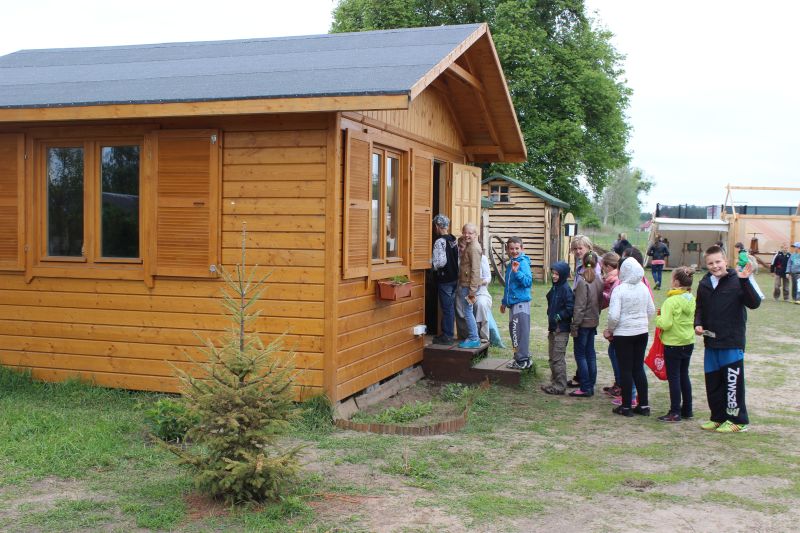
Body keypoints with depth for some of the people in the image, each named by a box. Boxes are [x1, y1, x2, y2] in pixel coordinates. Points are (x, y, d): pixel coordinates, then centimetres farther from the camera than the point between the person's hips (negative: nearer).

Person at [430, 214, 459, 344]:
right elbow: (458, 259, 12)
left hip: (444, 279, -8)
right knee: (451, 307, 14)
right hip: (454, 278, 8)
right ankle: (448, 333, 23)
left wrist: (431, 263, -8)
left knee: (447, 308, -2)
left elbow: (441, 262, -24)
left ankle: (447, 336, 4)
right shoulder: (453, 240, 8)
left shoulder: (439, 242, -17)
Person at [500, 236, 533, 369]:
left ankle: (522, 360, -1)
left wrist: (517, 272, -34)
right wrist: (504, 301, 30)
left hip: (521, 302, -10)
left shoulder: (523, 263, -12)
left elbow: (528, 281, -23)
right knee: (514, 330, 15)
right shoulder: (510, 264, 15)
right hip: (512, 303, 10)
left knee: (519, 331, -8)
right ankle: (525, 358, 25)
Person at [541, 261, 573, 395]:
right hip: (553, 328, 9)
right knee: (552, 357, 16)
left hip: (562, 329, -9)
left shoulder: (566, 289, -14)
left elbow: (570, 309, -18)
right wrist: (550, 317, 10)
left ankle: (560, 386, 1)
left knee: (558, 358, -5)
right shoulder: (554, 288, 12)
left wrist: (558, 317, -17)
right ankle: (554, 382, 26)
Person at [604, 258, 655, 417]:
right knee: (638, 368, 13)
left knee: (625, 369, 4)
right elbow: (651, 310, 9)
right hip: (642, 332, 5)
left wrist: (610, 329, -3)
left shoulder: (619, 289, -17)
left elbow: (614, 315, -20)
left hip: (623, 334, -5)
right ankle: (644, 405, 17)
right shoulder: (644, 288, 0)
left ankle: (626, 406, 10)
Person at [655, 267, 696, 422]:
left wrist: (658, 319, -5)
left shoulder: (671, 301, -20)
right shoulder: (692, 299, 1)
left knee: (673, 377, 1)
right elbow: (694, 319, 8)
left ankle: (675, 413, 5)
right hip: (688, 343, 7)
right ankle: (687, 410, 24)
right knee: (684, 376, 17)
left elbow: (666, 324, -24)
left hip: (673, 344, -7)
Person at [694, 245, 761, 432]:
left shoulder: (737, 281, -11)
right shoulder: (704, 284, 8)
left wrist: (745, 281, -30)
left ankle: (738, 420, 13)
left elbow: (754, 303, -20)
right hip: (711, 342, 6)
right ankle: (718, 417, 26)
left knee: (733, 382, 0)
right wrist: (698, 323, 1)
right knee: (712, 382, 13)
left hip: (732, 342, -6)